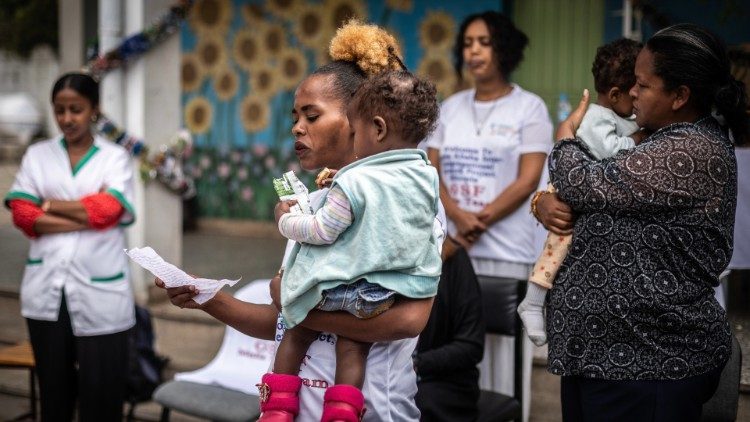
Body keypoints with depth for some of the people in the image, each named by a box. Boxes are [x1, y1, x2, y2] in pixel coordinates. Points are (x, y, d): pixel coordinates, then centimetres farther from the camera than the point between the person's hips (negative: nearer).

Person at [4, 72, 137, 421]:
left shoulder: (115, 157, 6)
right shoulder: (37, 155, 11)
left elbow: (107, 209, -9)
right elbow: (23, 214, -1)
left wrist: (51, 204, -1)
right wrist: (85, 218, -10)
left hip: (98, 291, -2)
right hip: (47, 290, 2)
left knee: (101, 390, -2)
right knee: (53, 385, 9)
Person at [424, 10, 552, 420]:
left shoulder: (529, 108, 0)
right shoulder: (450, 107, 12)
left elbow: (527, 181, -7)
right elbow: (430, 172, 6)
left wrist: (478, 223, -12)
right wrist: (459, 217, -12)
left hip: (505, 251, -4)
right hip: (451, 247, 4)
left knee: (501, 345, -3)